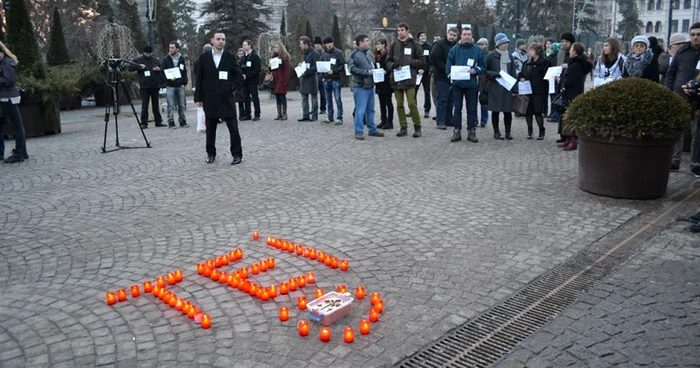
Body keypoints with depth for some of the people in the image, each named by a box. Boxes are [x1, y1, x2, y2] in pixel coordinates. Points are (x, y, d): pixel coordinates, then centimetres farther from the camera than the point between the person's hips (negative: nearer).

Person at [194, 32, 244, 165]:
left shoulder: (230, 57, 3)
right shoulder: (204, 57, 5)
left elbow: (239, 76, 6)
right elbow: (199, 79, 6)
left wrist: (231, 86, -9)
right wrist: (198, 97, 2)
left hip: (226, 98, -1)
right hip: (209, 99, 1)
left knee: (233, 127, -2)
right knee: (210, 128, 9)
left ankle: (237, 154, 5)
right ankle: (211, 153, 21)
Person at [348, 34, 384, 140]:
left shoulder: (367, 55, 17)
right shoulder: (355, 54, -9)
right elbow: (352, 69, -18)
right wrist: (367, 72, -18)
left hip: (370, 86, 8)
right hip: (360, 87, -8)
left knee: (370, 110, 14)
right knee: (360, 110, -6)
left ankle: (372, 130, 23)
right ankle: (358, 132, 1)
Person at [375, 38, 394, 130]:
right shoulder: (377, 55, 15)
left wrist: (385, 71, -26)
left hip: (387, 82, -8)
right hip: (379, 82, 8)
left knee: (388, 102, -2)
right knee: (382, 102, 10)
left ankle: (390, 122, 3)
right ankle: (383, 121, 17)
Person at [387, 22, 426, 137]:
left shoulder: (414, 45, 3)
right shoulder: (394, 45, 12)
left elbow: (422, 62, 1)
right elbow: (388, 61, 12)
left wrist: (410, 62, -13)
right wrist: (393, 65, -9)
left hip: (409, 79, -4)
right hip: (396, 79, 4)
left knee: (412, 103, -10)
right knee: (399, 104, 6)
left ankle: (417, 128, 1)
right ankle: (403, 128, 15)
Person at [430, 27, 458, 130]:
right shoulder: (439, 44, -6)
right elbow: (433, 59, -16)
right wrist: (446, 68, -19)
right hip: (442, 77, -6)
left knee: (450, 99, 10)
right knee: (442, 99, -6)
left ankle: (448, 119, 19)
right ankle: (440, 122, -4)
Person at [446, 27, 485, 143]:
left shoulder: (478, 50, 4)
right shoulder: (454, 49, 5)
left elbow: (483, 66, 5)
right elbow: (449, 65, 4)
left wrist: (475, 70, -13)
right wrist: (451, 74, -14)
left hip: (472, 84, 0)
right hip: (457, 83, 0)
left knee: (472, 109, 5)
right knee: (457, 108, 5)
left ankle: (471, 131, 12)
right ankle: (457, 131, 12)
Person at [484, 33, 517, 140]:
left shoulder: (510, 57, 11)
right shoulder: (491, 56, -1)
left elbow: (513, 74, 10)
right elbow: (486, 71, -1)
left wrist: (514, 88, 2)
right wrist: (495, 74, -18)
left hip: (507, 88, 3)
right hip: (495, 87, -3)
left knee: (508, 110, 1)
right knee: (495, 110, 3)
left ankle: (508, 131, 11)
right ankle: (496, 131, 13)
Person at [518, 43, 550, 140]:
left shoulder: (545, 62, -4)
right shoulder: (527, 63, 14)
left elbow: (545, 76, -8)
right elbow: (521, 74, 20)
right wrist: (521, 78, -1)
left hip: (539, 91, -5)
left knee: (538, 112, -6)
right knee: (528, 112, 5)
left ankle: (541, 132, 7)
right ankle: (529, 131, 17)